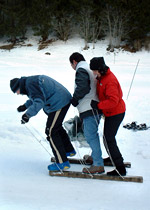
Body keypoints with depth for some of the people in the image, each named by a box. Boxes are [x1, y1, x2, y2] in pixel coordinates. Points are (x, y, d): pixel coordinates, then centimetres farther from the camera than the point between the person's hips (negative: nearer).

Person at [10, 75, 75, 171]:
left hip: (59, 103, -11)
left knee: (51, 132, -7)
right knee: (57, 127, 28)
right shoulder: (33, 80, 16)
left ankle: (62, 163, -7)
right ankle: (69, 150, 44)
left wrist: (28, 114, -33)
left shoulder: (30, 84, -16)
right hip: (65, 99, 11)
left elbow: (39, 102, -27)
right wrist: (25, 106, 32)